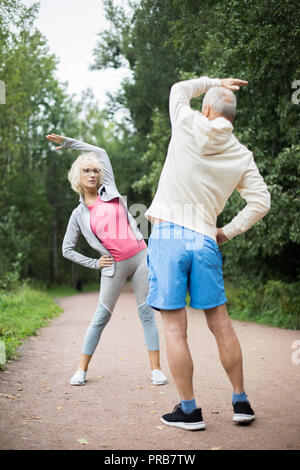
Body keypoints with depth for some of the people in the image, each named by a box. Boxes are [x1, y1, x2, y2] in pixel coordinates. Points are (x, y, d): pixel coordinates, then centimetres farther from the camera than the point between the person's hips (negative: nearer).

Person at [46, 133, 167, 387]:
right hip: (115, 266, -1)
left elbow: (101, 152, 16)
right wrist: (94, 263, 3)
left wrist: (68, 142, 16)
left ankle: (156, 369, 6)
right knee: (101, 317, 3)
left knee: (147, 313, 1)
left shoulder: (109, 190, 7)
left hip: (140, 256, 1)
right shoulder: (79, 214, 5)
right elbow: (67, 249, 12)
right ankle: (82, 369, 15)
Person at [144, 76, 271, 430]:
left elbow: (179, 89, 21)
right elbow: (260, 202, 4)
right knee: (220, 324, 12)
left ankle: (189, 410, 7)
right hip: (205, 241, 3)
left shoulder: (188, 126, 1)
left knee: (175, 328, 1)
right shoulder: (242, 156, 7)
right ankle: (241, 402, 20)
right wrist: (228, 232, 11)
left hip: (168, 234, -3)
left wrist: (214, 82, 30)